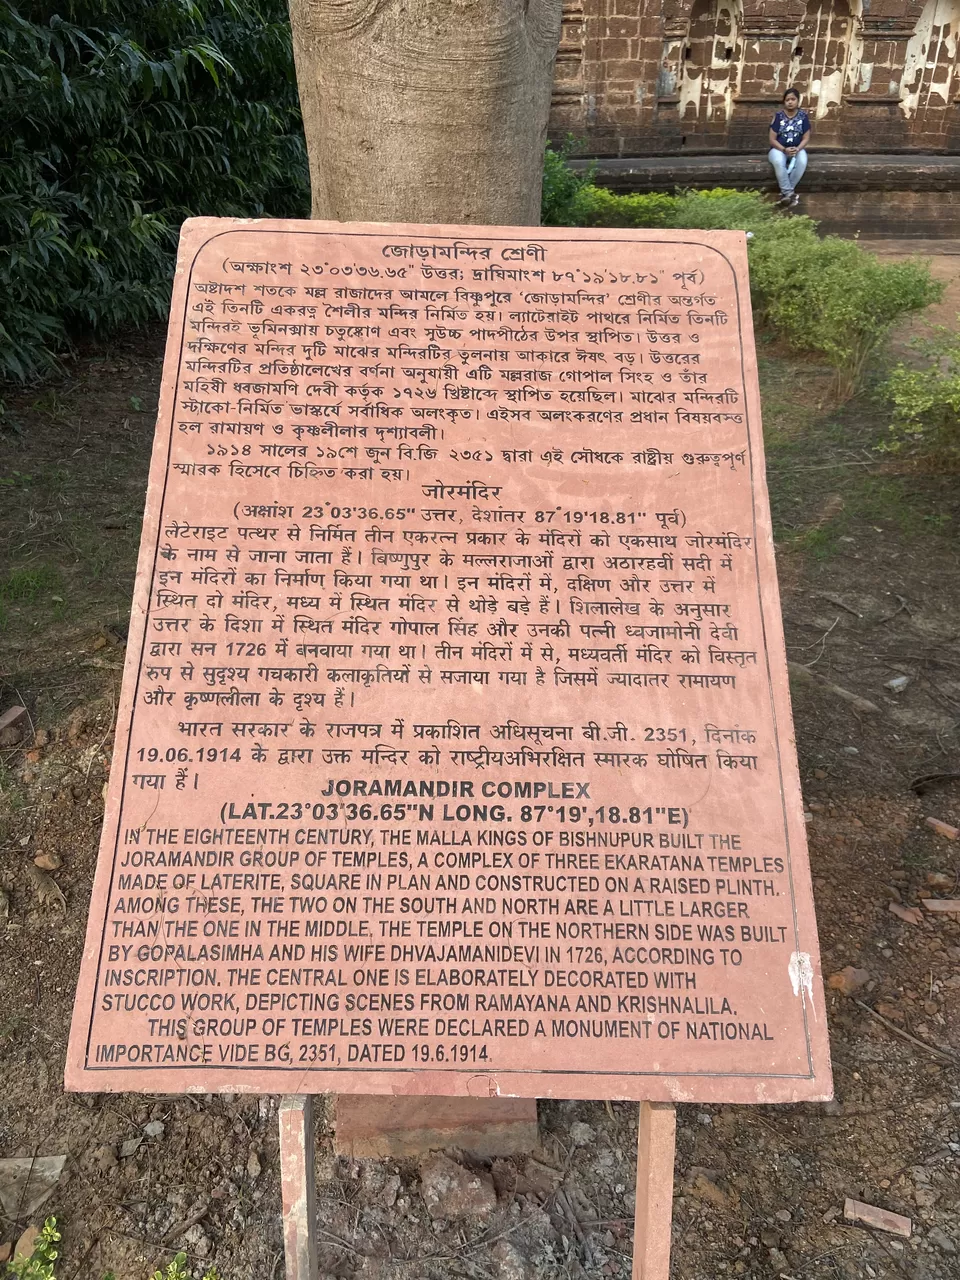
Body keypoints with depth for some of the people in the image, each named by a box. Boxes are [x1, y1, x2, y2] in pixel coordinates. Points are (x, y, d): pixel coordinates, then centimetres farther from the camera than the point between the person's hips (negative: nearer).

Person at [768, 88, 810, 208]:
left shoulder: (803, 116, 0)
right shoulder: (778, 116, -5)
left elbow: (806, 138, 0)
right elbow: (772, 139, -6)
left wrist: (797, 149, -21)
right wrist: (784, 150, -22)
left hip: (797, 149, 1)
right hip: (779, 149, -1)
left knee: (802, 162, -33)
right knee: (779, 162, -38)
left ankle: (786, 193, -24)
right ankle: (790, 193, -32)